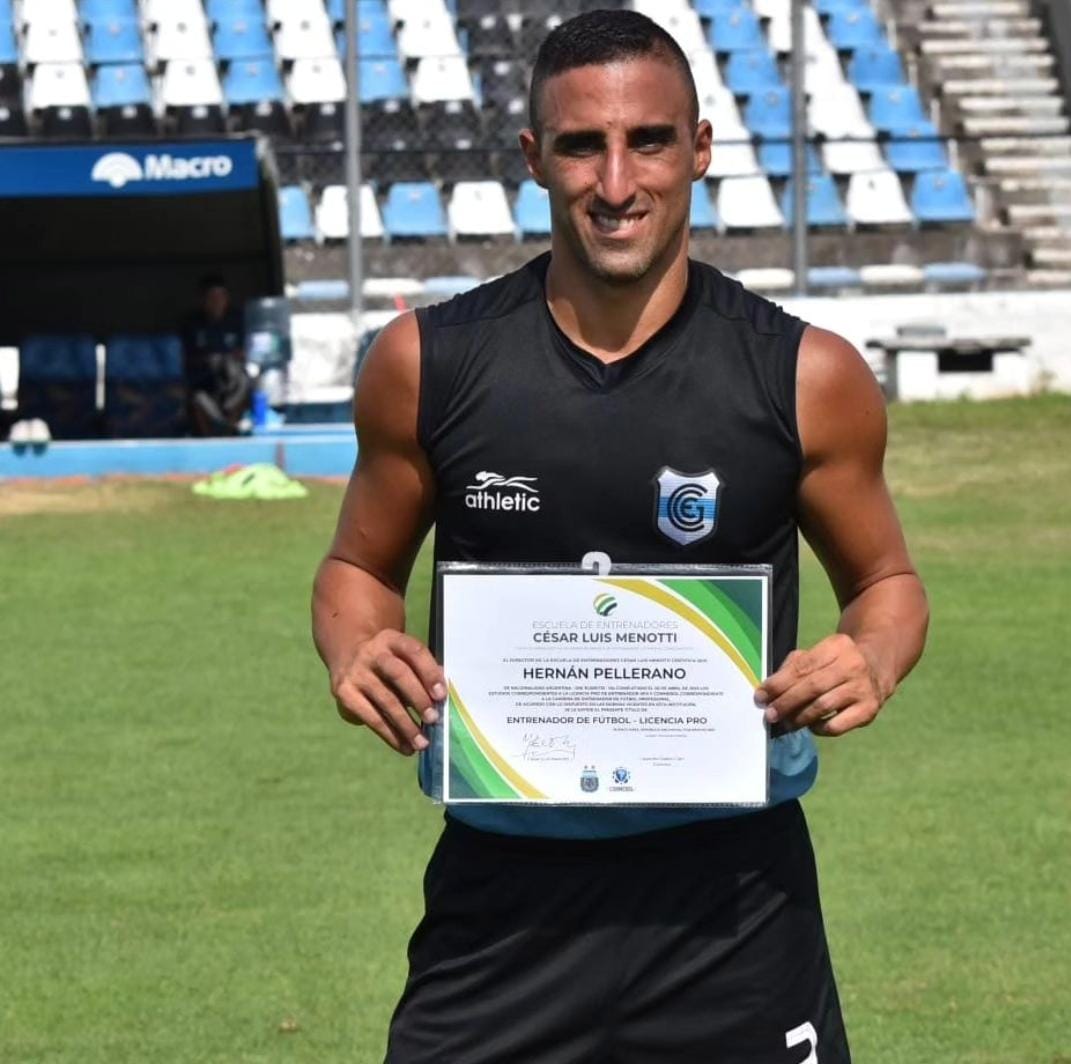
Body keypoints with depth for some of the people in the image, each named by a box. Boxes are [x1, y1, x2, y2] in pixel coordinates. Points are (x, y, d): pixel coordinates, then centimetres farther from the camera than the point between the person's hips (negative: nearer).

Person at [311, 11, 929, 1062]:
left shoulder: (807, 377, -4)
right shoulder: (428, 364, -2)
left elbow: (885, 579, 10)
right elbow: (360, 566, 12)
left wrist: (872, 661, -13)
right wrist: (353, 653, -10)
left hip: (732, 901, 0)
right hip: (504, 894, 0)